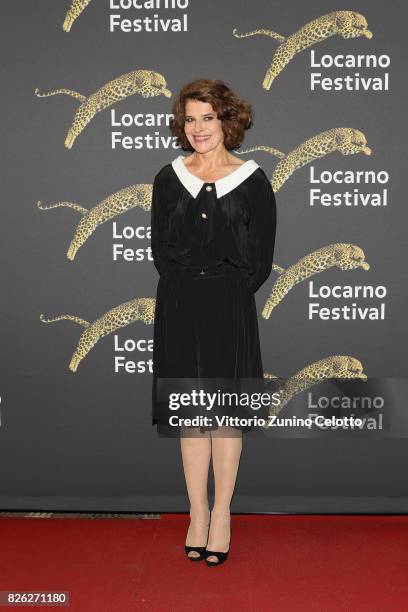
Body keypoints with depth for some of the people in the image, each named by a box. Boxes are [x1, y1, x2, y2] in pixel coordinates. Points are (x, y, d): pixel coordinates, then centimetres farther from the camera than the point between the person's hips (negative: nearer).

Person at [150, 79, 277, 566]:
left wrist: (228, 295, -6)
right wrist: (189, 290, -4)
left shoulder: (252, 180, -1)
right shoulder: (169, 178, 6)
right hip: (179, 308, 3)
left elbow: (260, 259, -2)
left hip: (230, 308, -2)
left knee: (226, 410, 5)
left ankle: (221, 516, 19)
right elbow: (160, 250, 6)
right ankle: (197, 514, 21)